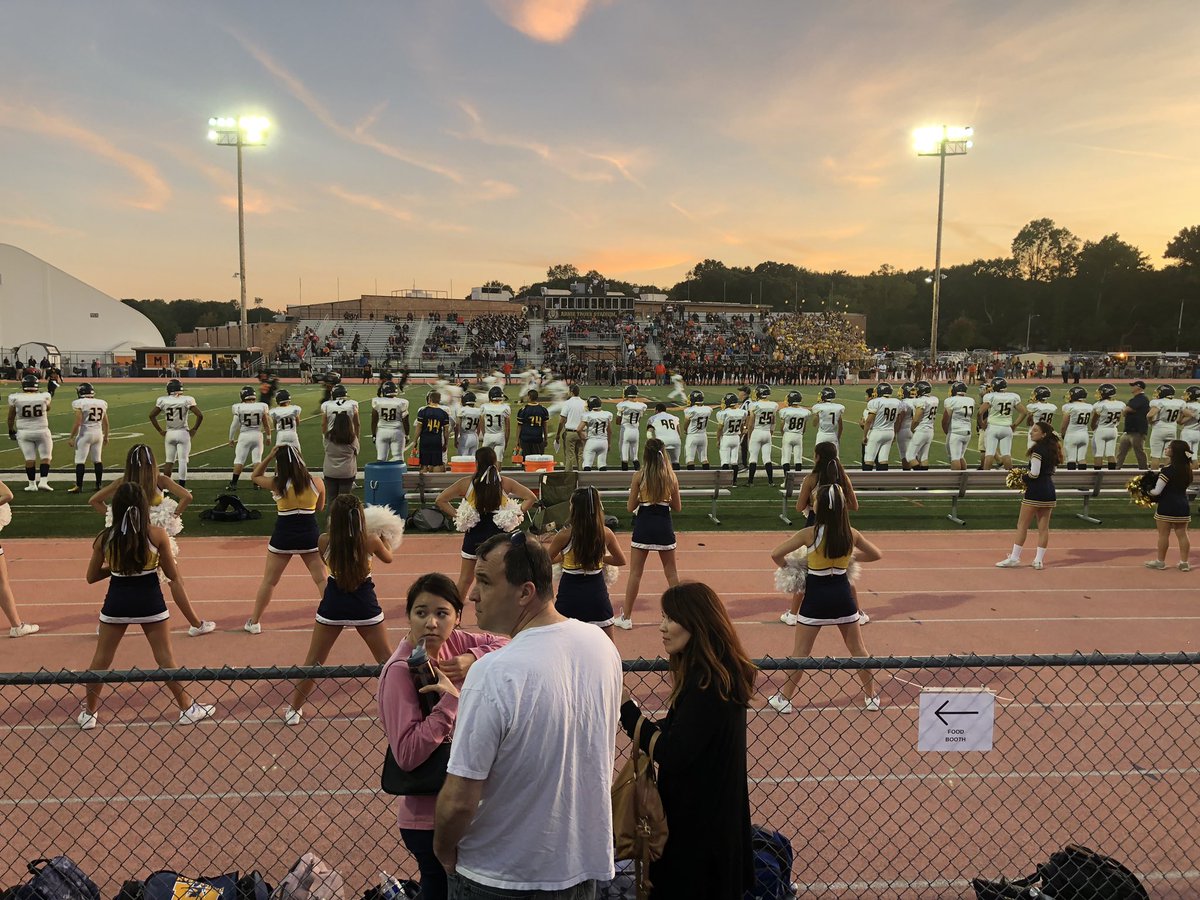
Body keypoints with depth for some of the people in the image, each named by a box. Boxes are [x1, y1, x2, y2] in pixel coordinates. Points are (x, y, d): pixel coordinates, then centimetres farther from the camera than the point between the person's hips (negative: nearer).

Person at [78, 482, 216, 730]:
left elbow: (91, 577, 3)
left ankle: (89, 714, 29)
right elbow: (172, 574, -6)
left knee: (100, 660, 17)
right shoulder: (157, 534, -13)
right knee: (165, 658, 10)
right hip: (149, 601, -1)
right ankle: (187, 708, 19)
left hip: (116, 602, 1)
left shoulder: (104, 538, -7)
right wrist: (179, 581, 16)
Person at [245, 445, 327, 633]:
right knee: (322, 579, 11)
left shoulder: (277, 484, -12)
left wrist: (269, 456, -1)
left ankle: (254, 622, 24)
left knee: (269, 581, 14)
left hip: (283, 536, -1)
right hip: (309, 536, 1)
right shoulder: (317, 483, -7)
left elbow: (254, 476, 7)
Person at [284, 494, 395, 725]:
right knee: (387, 660, 13)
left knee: (313, 662, 16)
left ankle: (294, 710, 25)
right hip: (364, 605, -1)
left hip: (333, 606, 1)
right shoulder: (371, 541, -12)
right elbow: (388, 558, 10)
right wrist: (383, 537, 27)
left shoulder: (324, 541, -10)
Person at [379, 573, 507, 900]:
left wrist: (473, 659, -12)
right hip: (430, 821, -7)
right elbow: (407, 755, -27)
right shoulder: (400, 671, -23)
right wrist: (450, 699, -29)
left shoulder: (452, 642, -5)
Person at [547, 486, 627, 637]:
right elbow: (621, 560, 12)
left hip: (570, 593, -2)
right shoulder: (605, 533, -4)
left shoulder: (565, 534, -12)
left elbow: (547, 560, 5)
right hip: (597, 591, 2)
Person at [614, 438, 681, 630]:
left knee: (635, 573, 6)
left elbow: (630, 507, -5)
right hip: (664, 526, 2)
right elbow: (678, 507, 4)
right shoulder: (671, 476, -3)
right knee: (671, 572, 15)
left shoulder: (639, 476, -8)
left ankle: (626, 617, 10)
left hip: (643, 526, -2)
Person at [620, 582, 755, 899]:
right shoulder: (713, 673, 5)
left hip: (697, 818, -9)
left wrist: (627, 709, -22)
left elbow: (672, 753, -26)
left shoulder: (706, 684, -26)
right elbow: (678, 736, 8)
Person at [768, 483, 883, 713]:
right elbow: (877, 554, 11)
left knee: (800, 651, 8)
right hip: (842, 592, 3)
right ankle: (871, 696, 29)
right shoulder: (852, 534, -5)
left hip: (816, 593, -3)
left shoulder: (810, 533, -15)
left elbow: (776, 554, -17)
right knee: (858, 648, 19)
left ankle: (784, 698, 16)